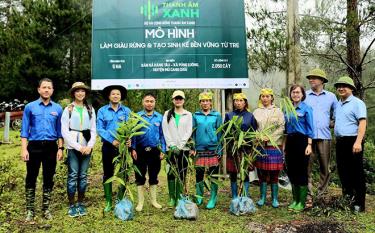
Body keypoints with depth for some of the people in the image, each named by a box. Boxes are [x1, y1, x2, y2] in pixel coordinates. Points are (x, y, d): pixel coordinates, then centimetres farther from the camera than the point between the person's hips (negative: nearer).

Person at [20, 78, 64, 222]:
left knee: (48, 179, 8)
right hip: (34, 146, -1)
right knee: (31, 179, 4)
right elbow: (25, 130, 0)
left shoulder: (58, 109, 6)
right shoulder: (30, 107, 1)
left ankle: (46, 209, 21)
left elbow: (59, 130, 8)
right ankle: (30, 210, 16)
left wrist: (60, 148, 2)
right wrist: (24, 149, -8)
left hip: (51, 147, 1)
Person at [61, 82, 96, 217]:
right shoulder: (68, 109, 1)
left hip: (87, 147, 3)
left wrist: (90, 146, -7)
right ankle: (71, 205, 8)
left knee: (83, 176, 7)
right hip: (73, 147, -2)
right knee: (73, 176, -2)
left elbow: (93, 130, 8)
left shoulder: (90, 109, 9)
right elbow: (64, 131, -5)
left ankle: (81, 204, 17)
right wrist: (78, 146, -11)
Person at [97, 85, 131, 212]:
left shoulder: (127, 111, 6)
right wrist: (112, 140, -17)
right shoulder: (102, 111, 2)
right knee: (108, 174, 7)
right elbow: (100, 129, -5)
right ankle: (108, 202, 17)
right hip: (108, 146, 0)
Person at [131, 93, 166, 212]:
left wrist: (162, 150, 2)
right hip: (140, 151, -1)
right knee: (140, 177, 5)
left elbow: (162, 135, 6)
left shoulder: (159, 117, 4)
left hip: (155, 151, 2)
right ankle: (140, 202, 17)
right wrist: (133, 149, -7)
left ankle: (153, 200, 25)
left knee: (153, 176, 12)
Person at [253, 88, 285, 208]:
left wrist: (270, 137, -12)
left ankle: (275, 199, 13)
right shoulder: (256, 112, 9)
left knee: (274, 174, 2)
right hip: (260, 146, 1)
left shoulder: (278, 111, 5)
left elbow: (282, 128, -2)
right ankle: (262, 197, 16)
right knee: (262, 173, 5)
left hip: (274, 146, -1)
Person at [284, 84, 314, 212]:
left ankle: (302, 202, 11)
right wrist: (284, 144, 14)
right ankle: (295, 200, 24)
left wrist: (309, 145, -14)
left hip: (301, 141, -6)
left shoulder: (306, 108, -4)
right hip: (290, 141, 6)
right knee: (291, 171, 10)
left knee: (301, 171, 0)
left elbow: (310, 128, -7)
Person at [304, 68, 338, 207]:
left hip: (324, 137, 2)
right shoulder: (304, 96, 8)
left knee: (325, 167, 6)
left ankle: (322, 194, 18)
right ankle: (308, 197, -2)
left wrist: (331, 123, 7)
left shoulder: (331, 96, 11)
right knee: (306, 167, -5)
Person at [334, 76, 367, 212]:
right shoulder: (338, 105, 17)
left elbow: (362, 123, -15)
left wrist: (358, 142, -24)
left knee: (356, 173, -1)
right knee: (343, 171, 13)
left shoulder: (357, 103, -6)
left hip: (352, 141, -7)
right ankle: (347, 199, 26)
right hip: (340, 142, 8)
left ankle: (359, 204, 7)